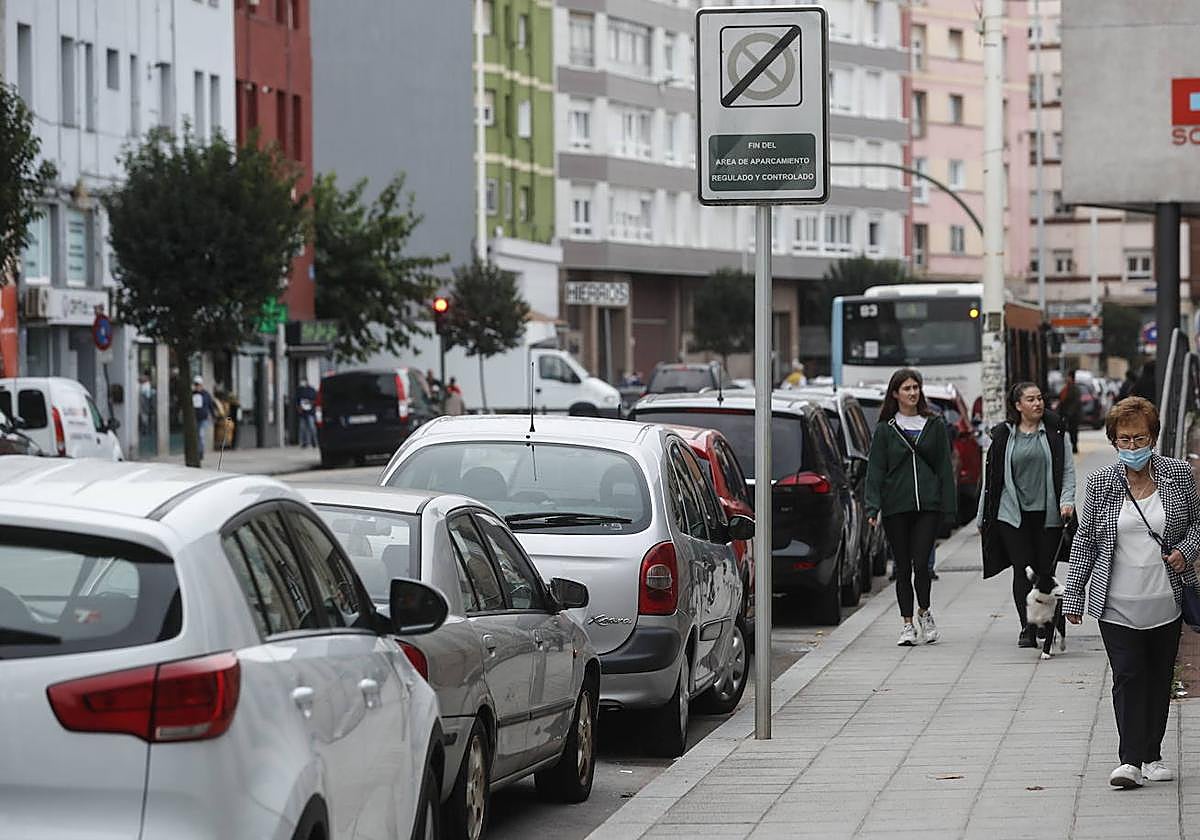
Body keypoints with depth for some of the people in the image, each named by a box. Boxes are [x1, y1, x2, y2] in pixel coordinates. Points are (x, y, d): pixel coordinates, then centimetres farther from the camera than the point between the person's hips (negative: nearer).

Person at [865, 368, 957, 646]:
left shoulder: (934, 426, 9)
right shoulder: (885, 429, 6)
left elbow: (944, 467, 9)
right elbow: (875, 470, 3)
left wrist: (948, 503, 1)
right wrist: (873, 507, -7)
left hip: (928, 504, 0)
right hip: (896, 506, 0)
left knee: (921, 562, -9)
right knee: (903, 567, 4)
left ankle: (924, 612, 15)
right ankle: (907, 623, 13)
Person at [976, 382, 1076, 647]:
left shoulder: (1055, 431, 5)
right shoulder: (1003, 435, 4)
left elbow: (1068, 469, 6)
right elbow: (990, 476, 9)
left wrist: (1067, 500, -9)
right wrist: (984, 517, 10)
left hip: (1047, 513, 0)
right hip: (1013, 513, 0)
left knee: (1046, 570, 1)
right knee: (1023, 570, -4)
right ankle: (1027, 628, -2)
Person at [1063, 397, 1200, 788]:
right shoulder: (1100, 483, -1)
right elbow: (1085, 539, 4)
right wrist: (1073, 594, 3)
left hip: (1165, 598, 1)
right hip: (1117, 603, -1)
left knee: (1159, 676, 9)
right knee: (1127, 676, -8)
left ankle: (1152, 755, 20)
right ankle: (1130, 760, -10)